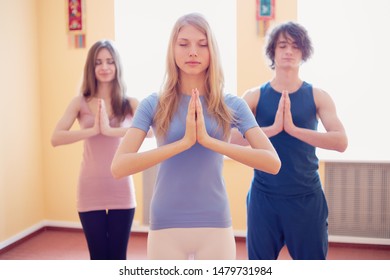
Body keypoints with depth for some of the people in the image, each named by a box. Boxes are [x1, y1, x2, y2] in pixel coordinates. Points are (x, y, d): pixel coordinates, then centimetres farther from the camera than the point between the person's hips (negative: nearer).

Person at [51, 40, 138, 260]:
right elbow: (56, 138, -11)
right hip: (91, 191, 0)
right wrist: (93, 130, -21)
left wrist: (111, 130, -27)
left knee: (118, 257, 9)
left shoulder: (129, 103, 0)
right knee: (98, 257, 11)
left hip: (121, 190, 0)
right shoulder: (81, 102, 2)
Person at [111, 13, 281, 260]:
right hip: (166, 228, 0)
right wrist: (184, 142, -22)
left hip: (215, 227, 1)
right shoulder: (153, 104, -2)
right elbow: (119, 167, -13)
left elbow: (273, 163, -12)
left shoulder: (231, 105, -1)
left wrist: (208, 140, -21)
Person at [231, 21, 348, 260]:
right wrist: (273, 128, -26)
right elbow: (231, 138, -15)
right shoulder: (254, 96, -1)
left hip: (307, 197, 0)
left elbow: (341, 142, -14)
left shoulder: (318, 96, 0)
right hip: (263, 196, 0)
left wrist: (293, 129, -24)